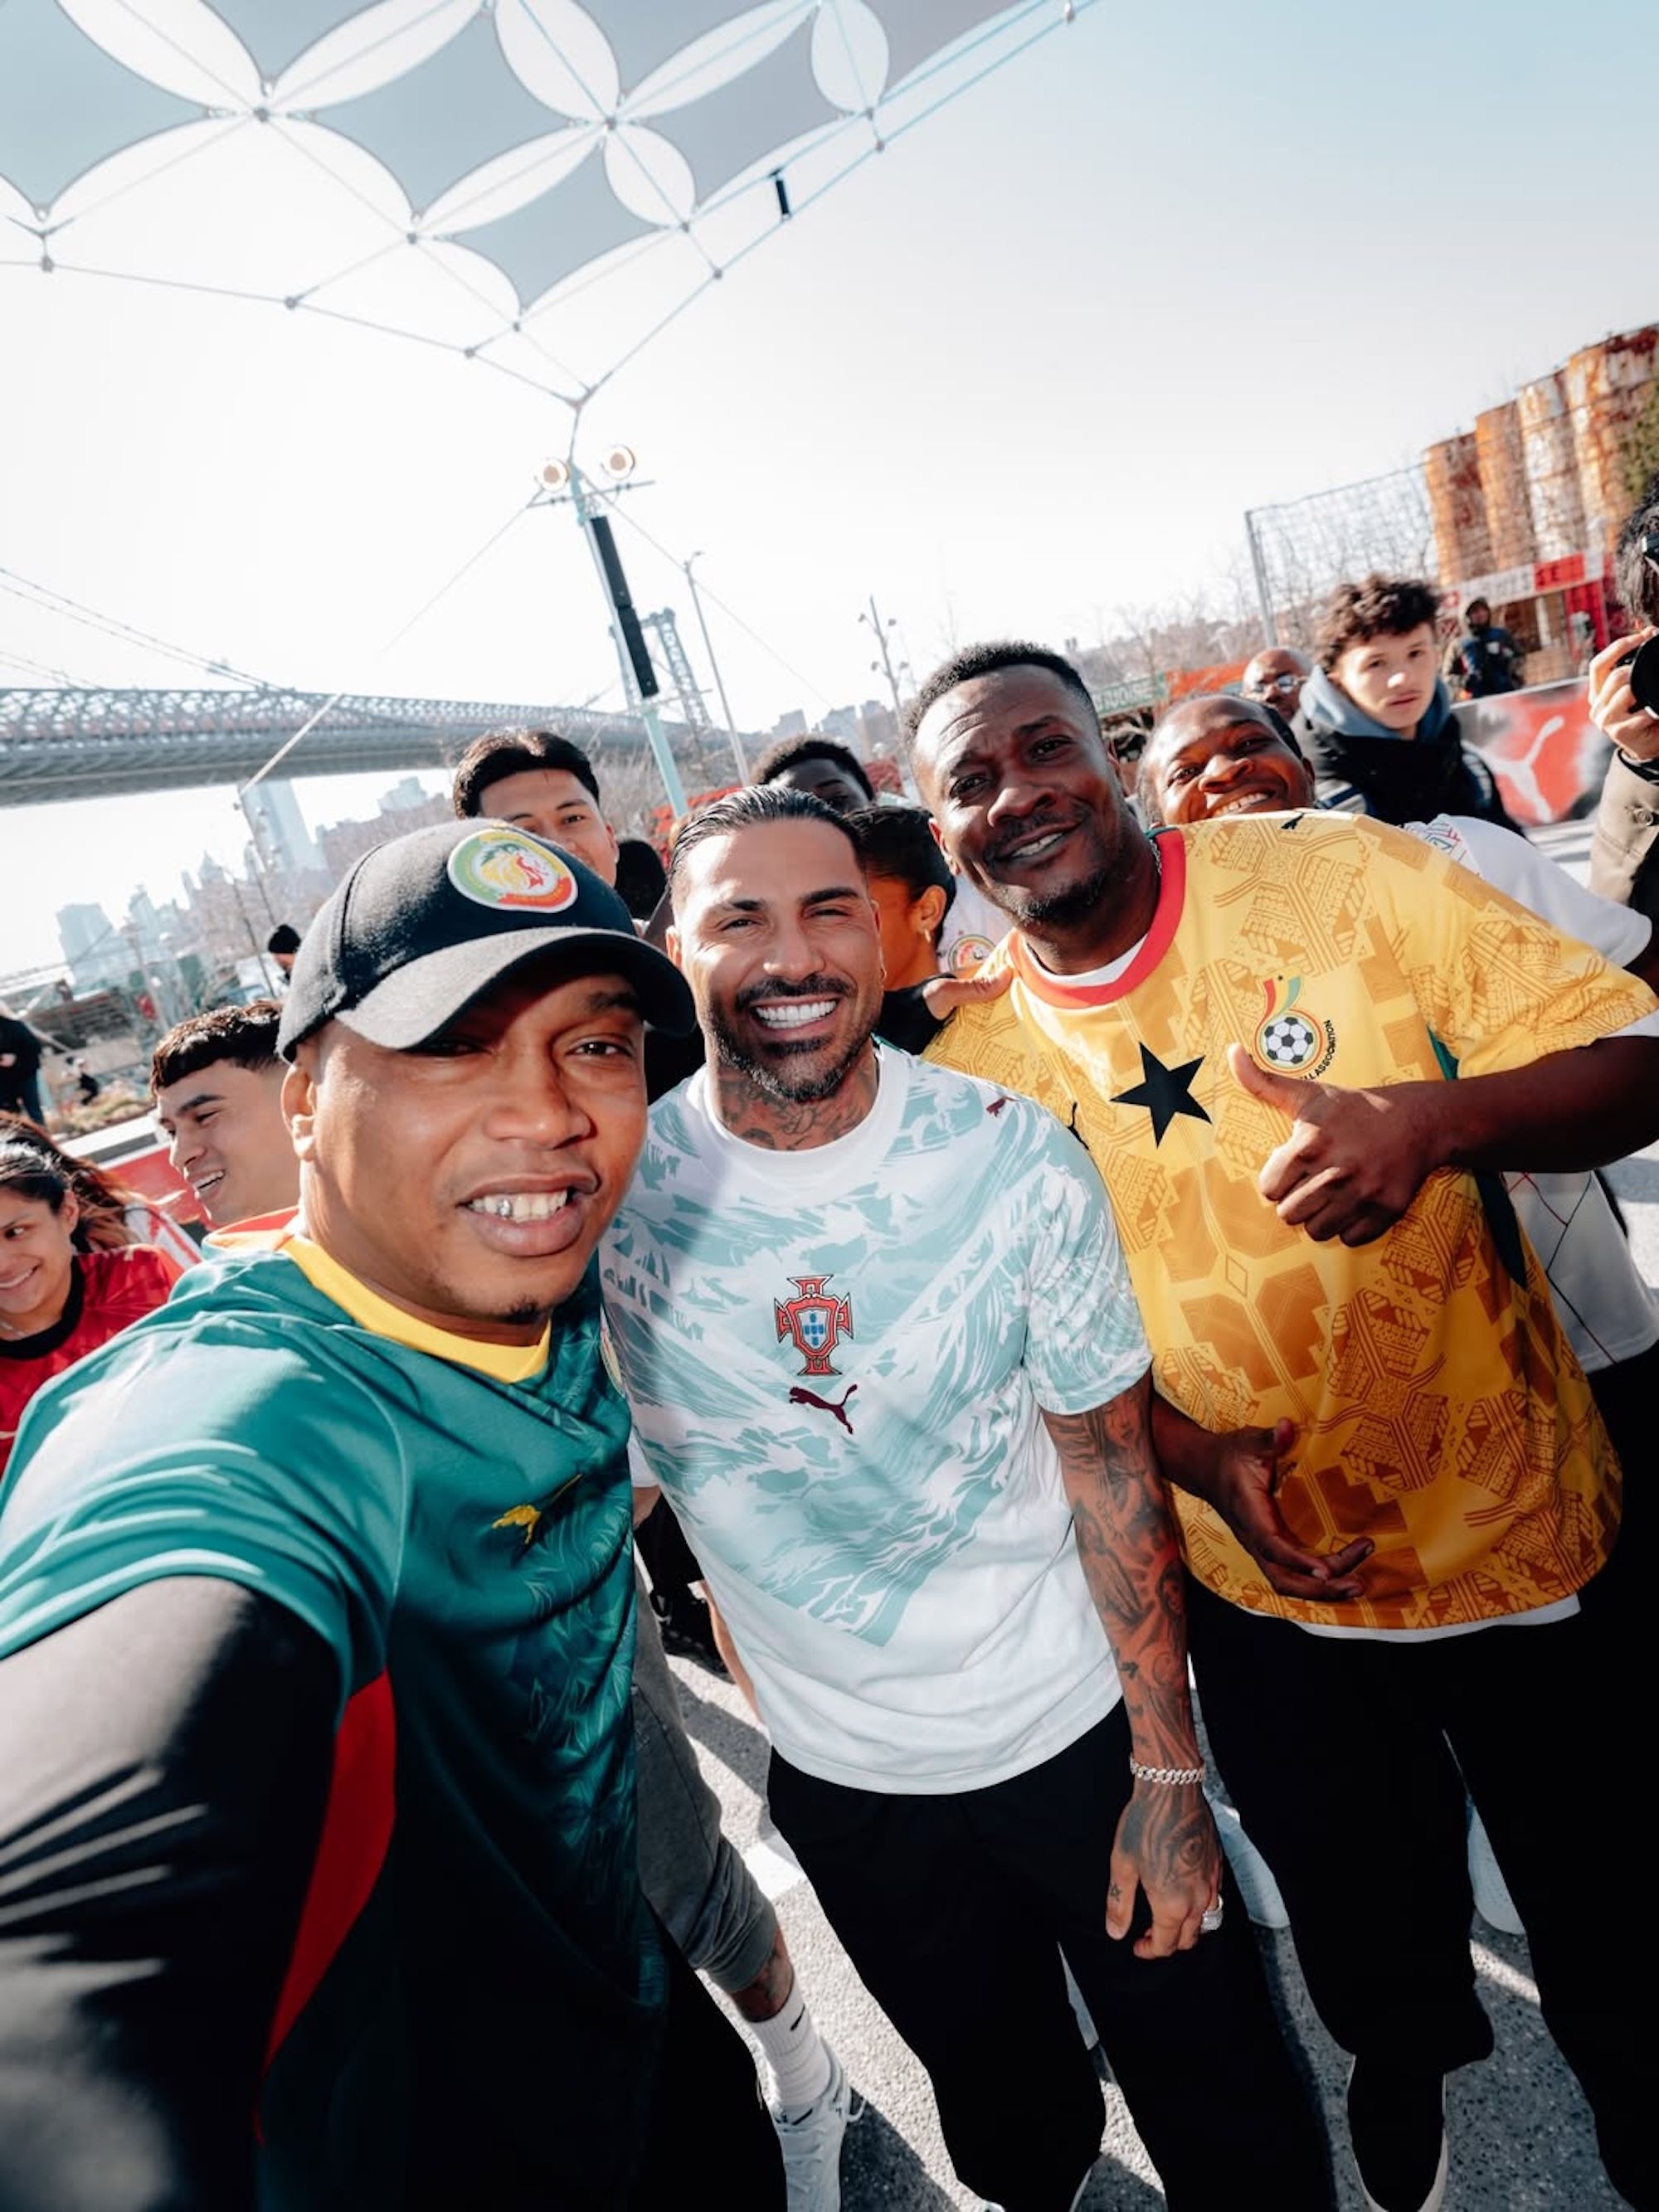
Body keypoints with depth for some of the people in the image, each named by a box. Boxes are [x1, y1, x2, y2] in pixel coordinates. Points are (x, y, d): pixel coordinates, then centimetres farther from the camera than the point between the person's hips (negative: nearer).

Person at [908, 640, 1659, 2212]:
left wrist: (1439, 1116, -33)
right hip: (1271, 1596, 2)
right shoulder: (972, 1071, -9)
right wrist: (1193, 1452, -17)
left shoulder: (1340, 876, -14)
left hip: (1528, 1534, -1)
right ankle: (1407, 2082, 60)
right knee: (1374, 1964, 26)